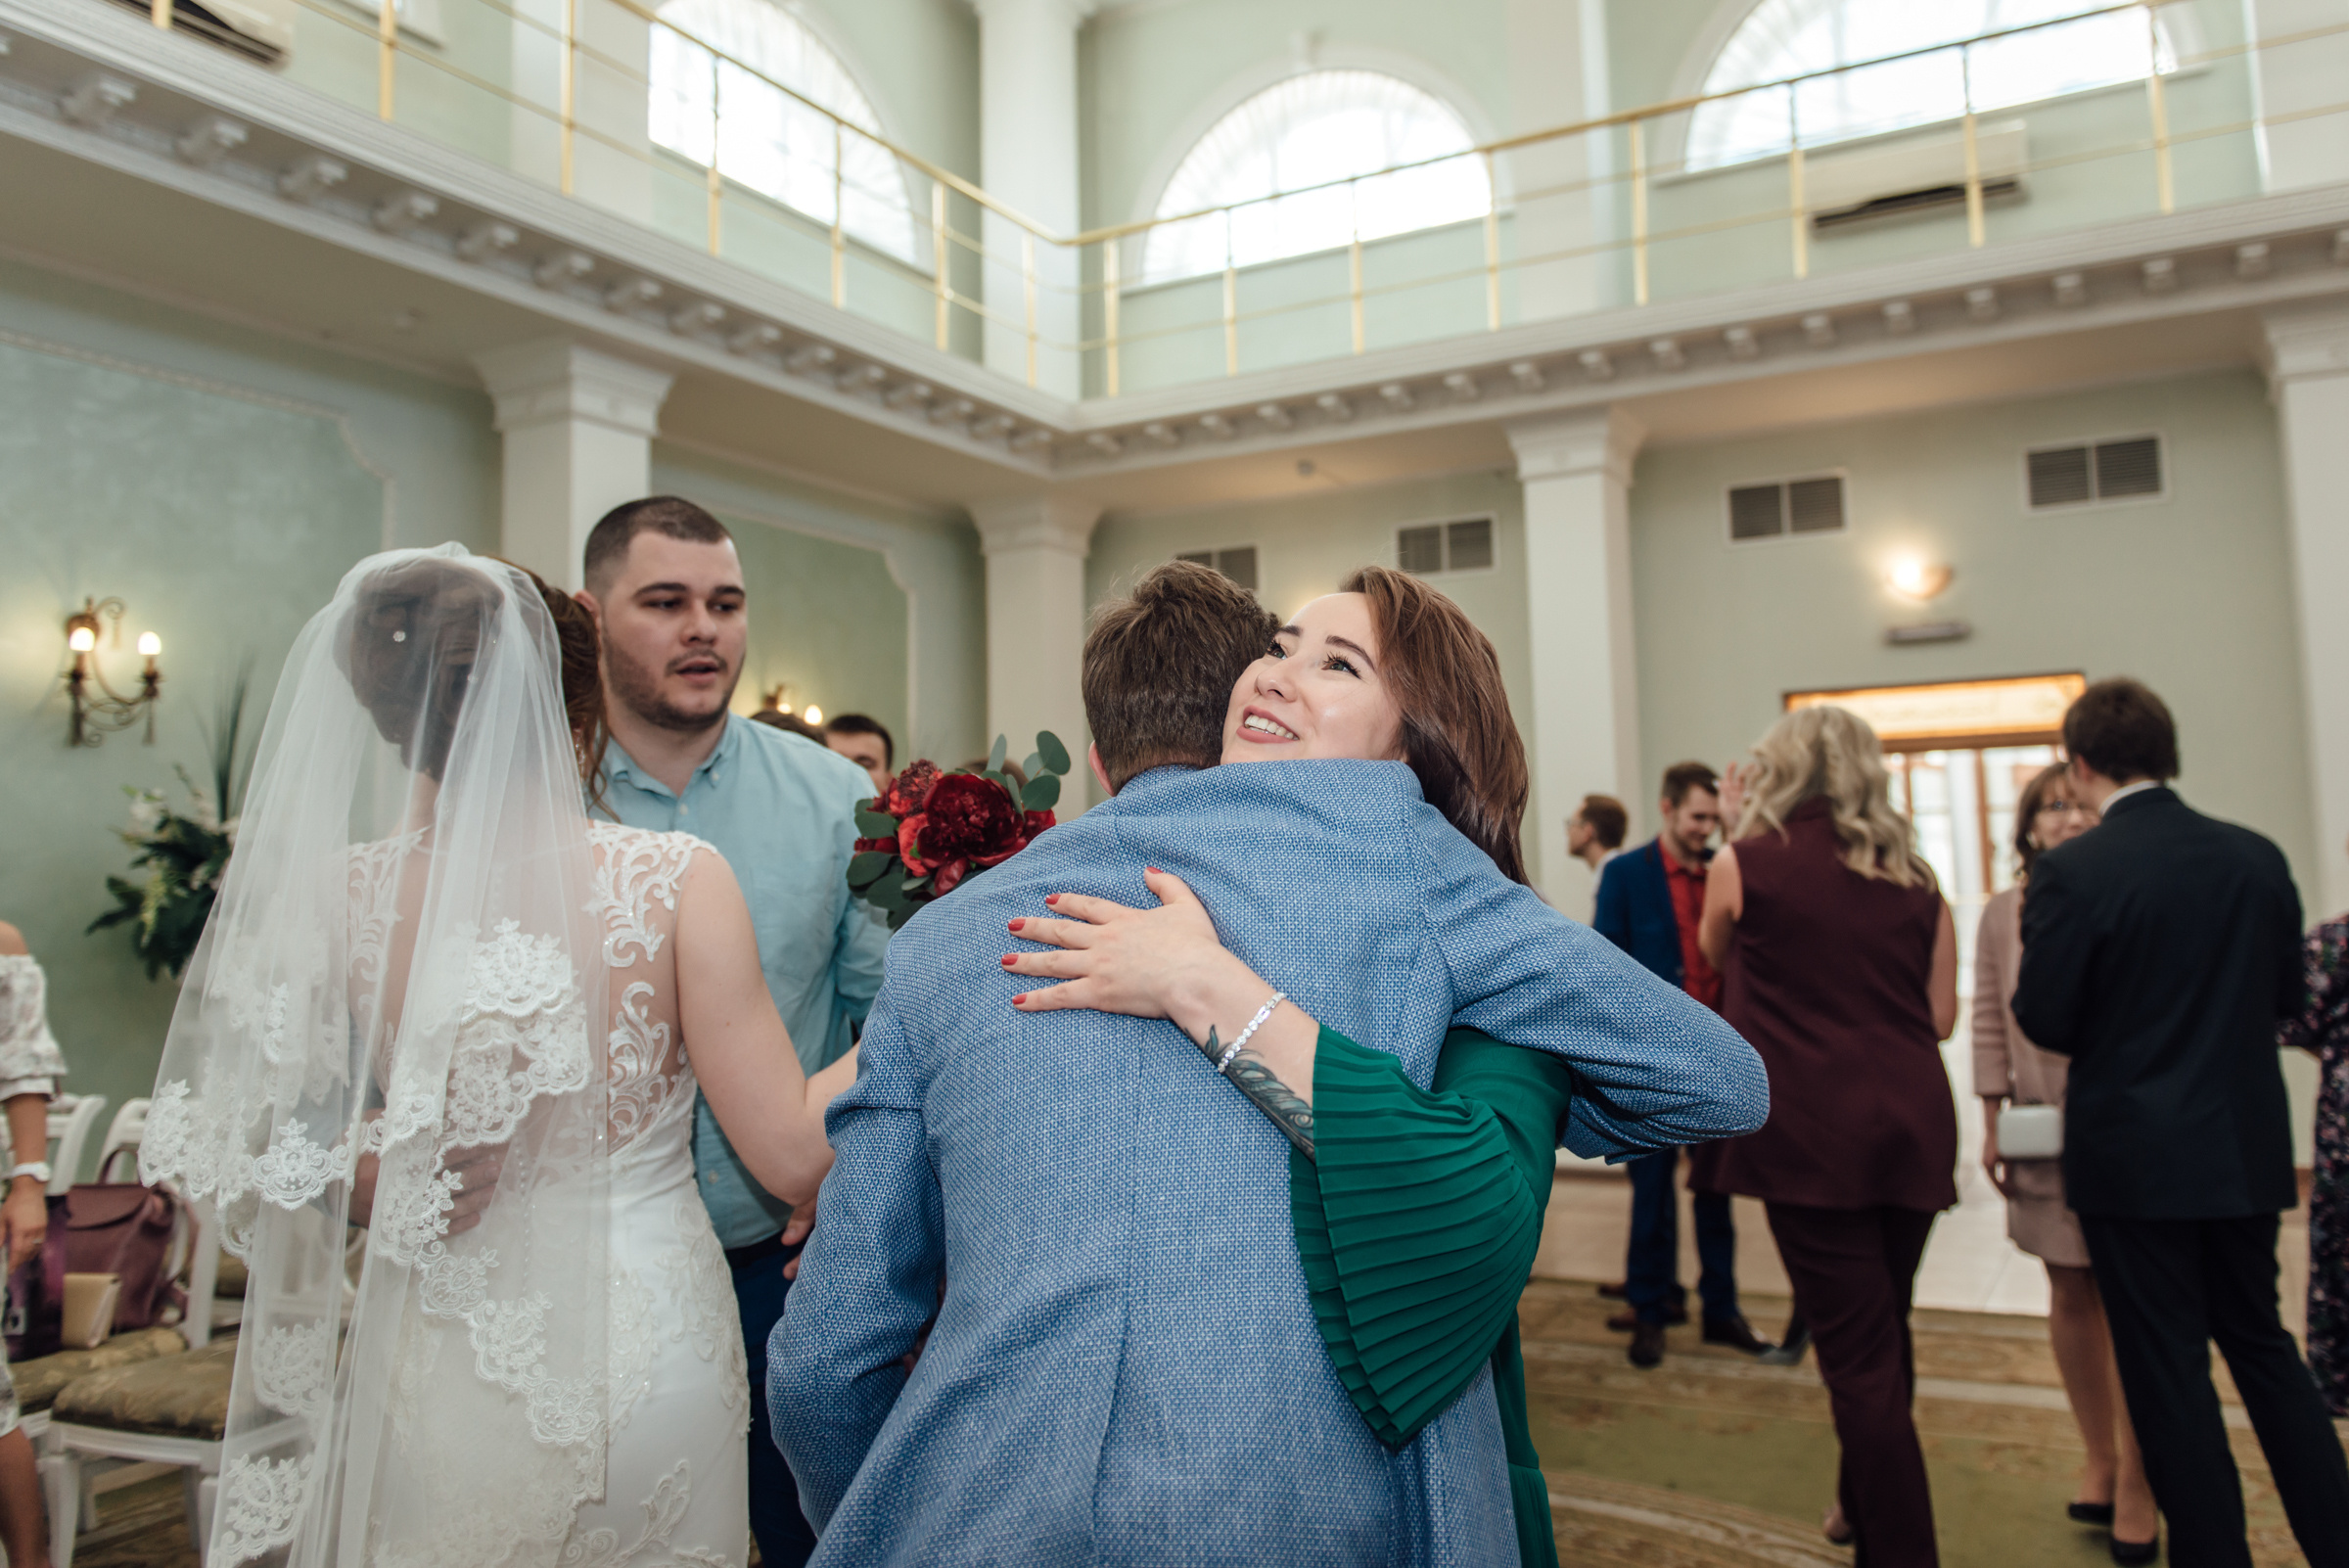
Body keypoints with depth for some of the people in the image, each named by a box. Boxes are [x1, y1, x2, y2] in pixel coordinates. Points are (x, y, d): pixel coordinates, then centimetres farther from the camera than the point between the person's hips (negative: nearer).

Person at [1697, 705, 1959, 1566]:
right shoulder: (1915, 881, 9)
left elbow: (1718, 954, 18)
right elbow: (1942, 1017, 11)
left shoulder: (1744, 864, -1)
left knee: (1857, 1353, 0)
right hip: (1913, 1123, 5)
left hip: (1810, 1129, -5)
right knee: (1885, 1334, 21)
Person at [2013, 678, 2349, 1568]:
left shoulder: (2070, 872, -17)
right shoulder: (2258, 857, 0)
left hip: (2135, 1153, -5)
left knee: (2168, 1370, 6)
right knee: (2263, 1345, 21)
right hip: (2247, 1146, 6)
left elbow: (2044, 1020, -14)